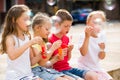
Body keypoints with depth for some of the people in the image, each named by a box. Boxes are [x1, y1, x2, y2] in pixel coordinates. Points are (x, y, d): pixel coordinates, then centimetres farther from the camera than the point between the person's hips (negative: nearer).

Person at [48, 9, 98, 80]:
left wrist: (69, 51, 0)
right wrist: (58, 57, -24)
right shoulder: (50, 40, -11)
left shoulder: (66, 38, 12)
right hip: (58, 71, -7)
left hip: (68, 68, 7)